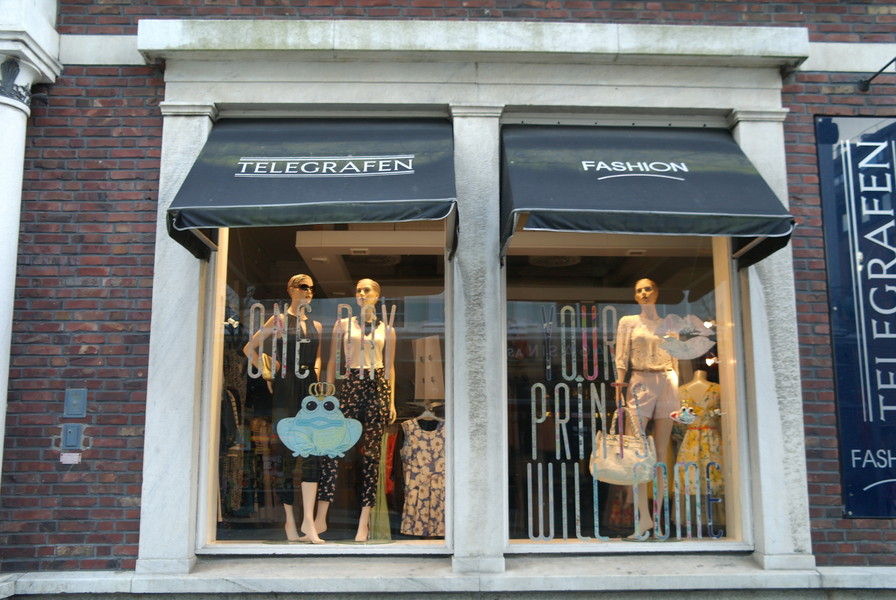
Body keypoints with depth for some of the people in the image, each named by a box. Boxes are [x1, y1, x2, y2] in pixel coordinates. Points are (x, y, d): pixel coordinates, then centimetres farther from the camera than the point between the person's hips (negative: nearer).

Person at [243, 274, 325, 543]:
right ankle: (290, 520, 7)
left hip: (309, 389, 4)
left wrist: (316, 370, 9)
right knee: (287, 454, -1)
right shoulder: (279, 320, 4)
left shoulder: (315, 325, 17)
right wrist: (269, 373, 0)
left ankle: (308, 521, -9)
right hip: (286, 389, -4)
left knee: (313, 451, -7)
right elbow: (250, 348, 5)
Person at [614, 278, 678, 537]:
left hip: (666, 384, 2)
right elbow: (621, 358, 2)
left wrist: (676, 389, 7)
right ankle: (644, 516, -10)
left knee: (661, 452, 1)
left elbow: (674, 361, 14)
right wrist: (619, 388, -8)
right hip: (640, 384, -2)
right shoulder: (628, 322, 8)